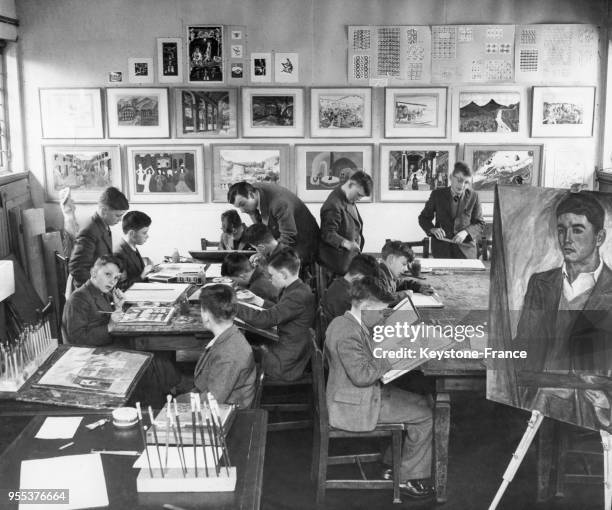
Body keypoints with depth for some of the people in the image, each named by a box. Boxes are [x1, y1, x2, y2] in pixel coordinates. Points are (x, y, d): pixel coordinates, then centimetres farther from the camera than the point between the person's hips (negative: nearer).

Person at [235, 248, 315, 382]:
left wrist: (233, 306, -21)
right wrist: (259, 301, 11)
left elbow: (265, 319, -29)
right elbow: (278, 312, 23)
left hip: (285, 364, -9)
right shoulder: (298, 290, 6)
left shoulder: (298, 295, -26)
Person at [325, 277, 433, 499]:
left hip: (359, 395, 11)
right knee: (424, 416, -7)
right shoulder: (349, 334, -27)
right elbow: (361, 375, -29)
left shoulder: (343, 323, 6)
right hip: (355, 406, -11)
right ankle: (407, 478, 8)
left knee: (420, 402, 16)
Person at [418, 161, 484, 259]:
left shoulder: (473, 196, 1)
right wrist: (433, 229, -12)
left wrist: (466, 232, -16)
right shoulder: (437, 194, 1)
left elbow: (480, 224, 4)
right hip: (441, 249, 0)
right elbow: (423, 218, 8)